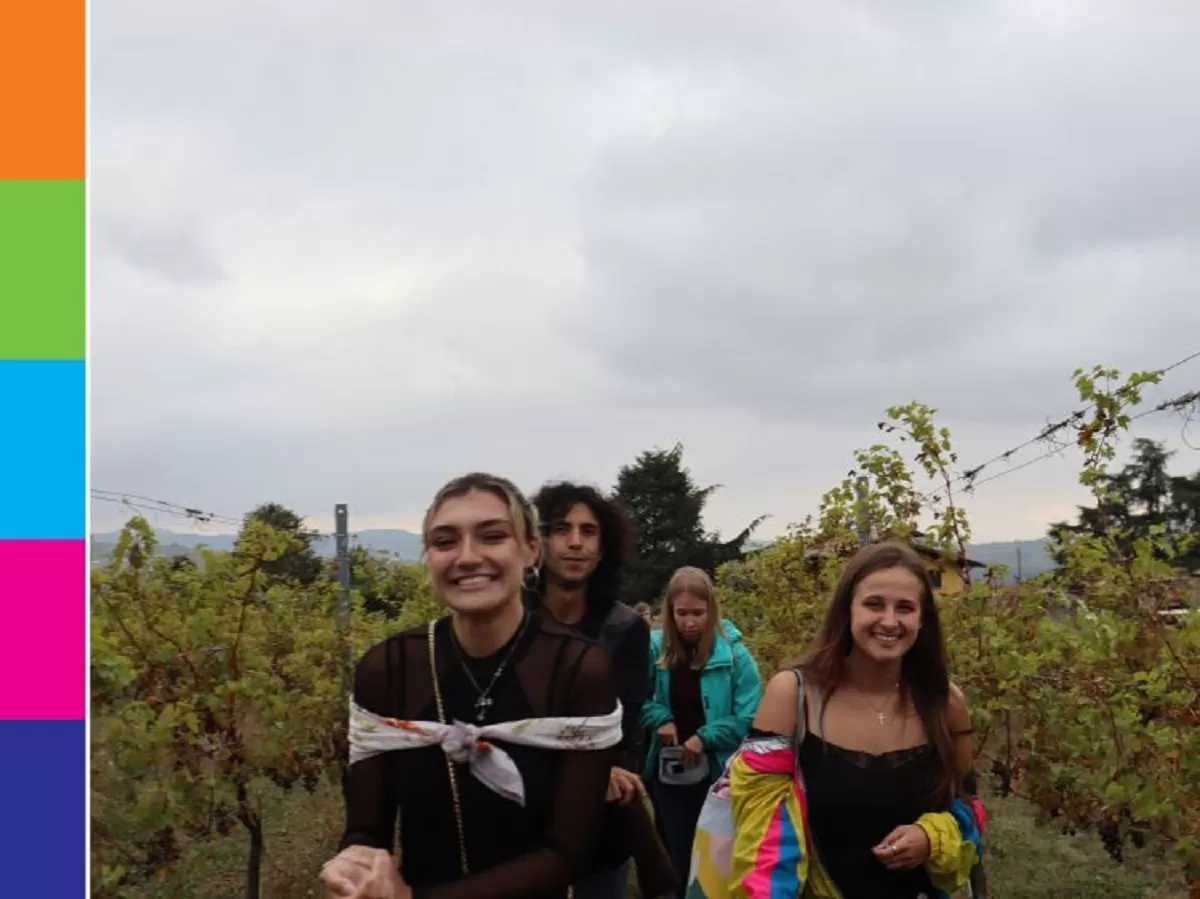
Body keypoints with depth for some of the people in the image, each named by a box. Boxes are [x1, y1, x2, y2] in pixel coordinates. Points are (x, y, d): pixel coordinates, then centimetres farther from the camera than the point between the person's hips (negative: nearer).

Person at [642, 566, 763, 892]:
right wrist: (659, 718, -13)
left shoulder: (733, 654, -15)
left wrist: (704, 737, -19)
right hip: (667, 771, 3)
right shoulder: (655, 648, -7)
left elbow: (750, 719, -15)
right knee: (674, 858, 17)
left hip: (715, 773, -2)